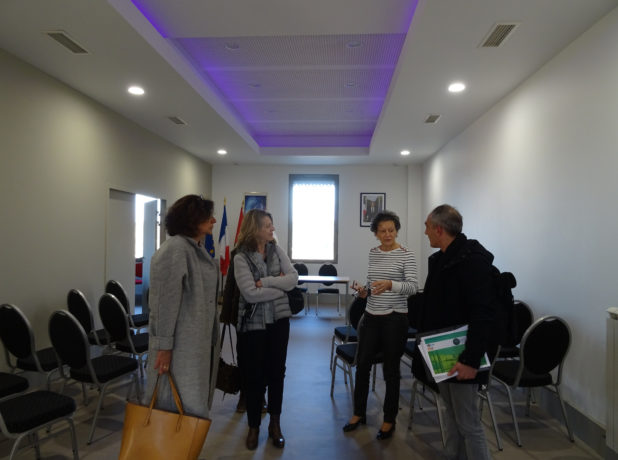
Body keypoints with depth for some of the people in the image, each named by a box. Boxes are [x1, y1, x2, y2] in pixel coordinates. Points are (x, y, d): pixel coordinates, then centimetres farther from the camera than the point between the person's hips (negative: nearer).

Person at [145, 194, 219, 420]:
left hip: (200, 342, 9)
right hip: (180, 344, -9)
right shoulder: (175, 249, -18)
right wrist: (164, 346, -19)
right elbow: (165, 301, -21)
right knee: (179, 406, 4)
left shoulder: (198, 248, 10)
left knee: (196, 404, 19)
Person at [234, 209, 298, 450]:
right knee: (254, 375, 8)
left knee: (276, 371, 12)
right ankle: (253, 426, 28)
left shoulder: (277, 250, 2)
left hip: (279, 320, 4)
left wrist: (266, 282, -18)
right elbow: (250, 293, -21)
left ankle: (275, 424, 30)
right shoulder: (241, 257, -12)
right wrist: (280, 285, -12)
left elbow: (293, 278, -7)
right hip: (253, 324, -3)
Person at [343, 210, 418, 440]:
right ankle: (359, 413, 31)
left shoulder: (406, 255, -10)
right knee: (362, 364, 11)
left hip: (395, 318, -5)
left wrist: (390, 285, -36)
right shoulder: (373, 253, 6)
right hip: (371, 316, 5)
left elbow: (413, 286, -19)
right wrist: (365, 291, -3)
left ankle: (389, 420, 26)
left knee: (391, 369, 7)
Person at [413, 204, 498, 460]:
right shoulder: (440, 258, 9)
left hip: (461, 358, -9)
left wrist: (471, 359, -27)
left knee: (468, 423, 1)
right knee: (451, 416, 19)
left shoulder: (472, 259, -19)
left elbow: (483, 313, -25)